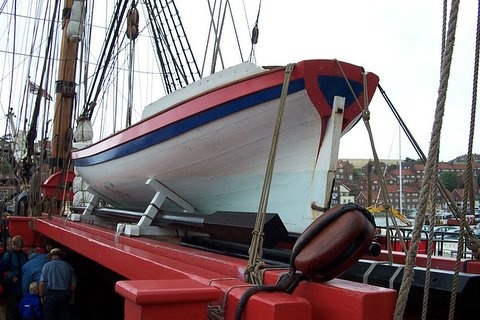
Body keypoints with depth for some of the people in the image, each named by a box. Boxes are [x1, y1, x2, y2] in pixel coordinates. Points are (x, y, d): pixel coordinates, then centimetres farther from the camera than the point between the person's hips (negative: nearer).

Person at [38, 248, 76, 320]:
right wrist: (70, 295, 16)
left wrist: (41, 296, 5)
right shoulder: (68, 266, 6)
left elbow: (42, 284, -7)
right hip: (65, 295, 2)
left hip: (51, 295, -2)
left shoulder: (47, 265, 0)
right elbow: (73, 283, 4)